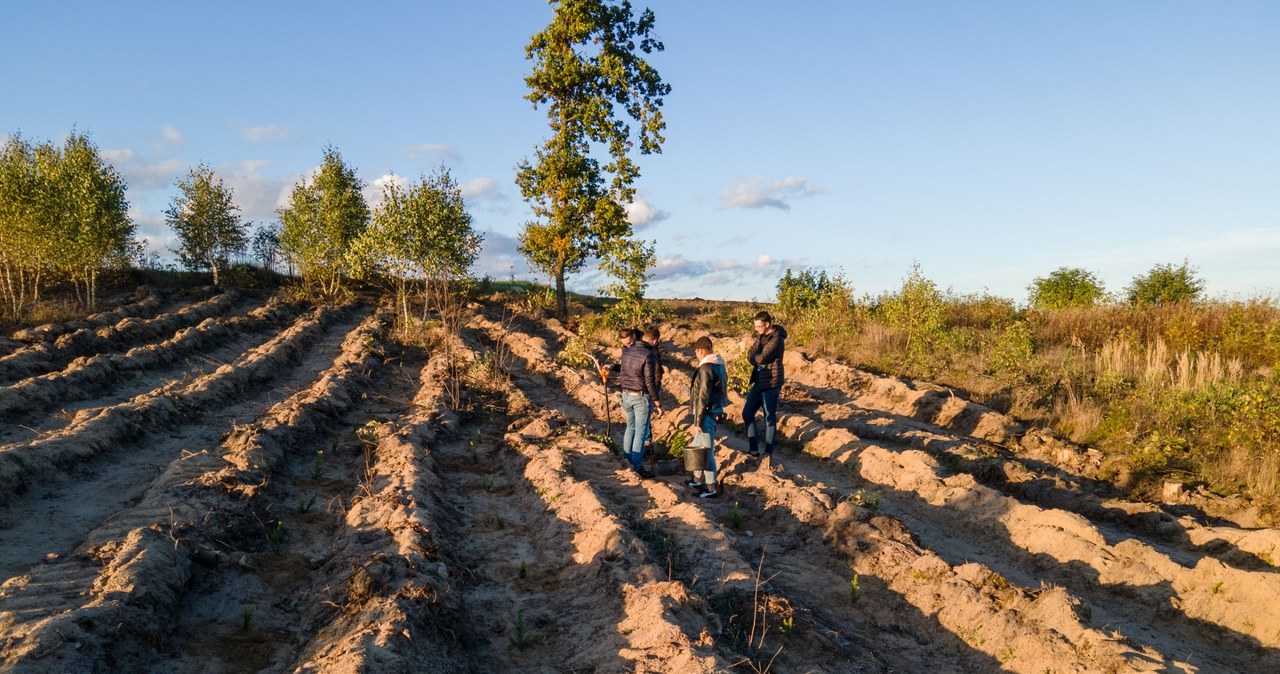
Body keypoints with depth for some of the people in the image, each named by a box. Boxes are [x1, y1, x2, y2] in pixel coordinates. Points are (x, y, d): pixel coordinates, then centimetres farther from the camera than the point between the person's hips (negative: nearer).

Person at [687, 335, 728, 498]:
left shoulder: (706, 368, -20)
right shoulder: (719, 365, 10)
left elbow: (703, 397, -22)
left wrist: (698, 422, -18)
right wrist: (694, 391, 30)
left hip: (707, 413, -10)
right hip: (715, 410, 10)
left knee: (706, 450, -2)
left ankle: (712, 489, 6)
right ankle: (697, 479, 36)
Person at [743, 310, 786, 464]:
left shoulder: (776, 339, -18)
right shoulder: (761, 336, 10)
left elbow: (761, 358, -23)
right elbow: (750, 355, 4)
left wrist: (754, 357, -3)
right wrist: (757, 358, -16)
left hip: (771, 383, -9)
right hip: (759, 381, 9)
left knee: (770, 418, 1)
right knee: (747, 413, 11)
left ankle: (769, 453, 11)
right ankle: (753, 450, 18)